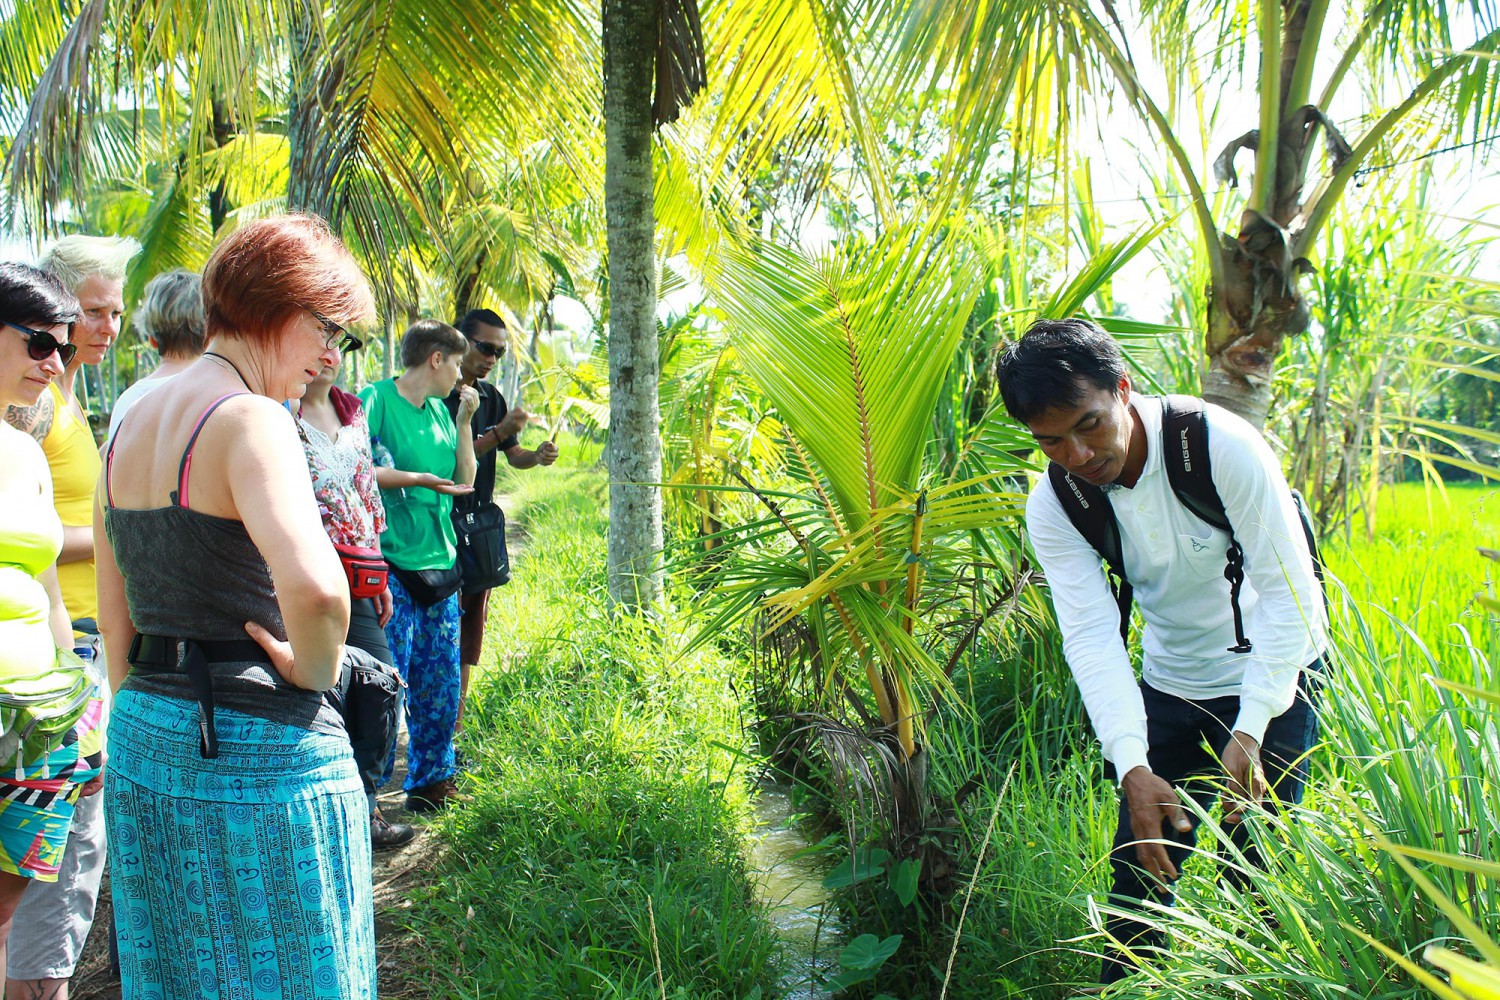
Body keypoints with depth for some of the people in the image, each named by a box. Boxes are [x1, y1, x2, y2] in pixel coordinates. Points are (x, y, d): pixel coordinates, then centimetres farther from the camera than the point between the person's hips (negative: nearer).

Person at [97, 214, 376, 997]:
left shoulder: (129, 426, 9)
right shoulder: (249, 419, -17)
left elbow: (115, 621, 15)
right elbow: (314, 588, -35)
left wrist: (145, 715, 22)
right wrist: (313, 672, -16)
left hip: (140, 742, 8)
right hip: (258, 746, -8)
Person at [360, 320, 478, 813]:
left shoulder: (439, 411, 14)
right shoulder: (375, 399, -8)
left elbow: (465, 479, 14)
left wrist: (464, 420, 6)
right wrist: (420, 479, -19)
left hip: (439, 564, 8)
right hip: (391, 565, -8)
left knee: (441, 682, 13)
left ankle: (430, 782, 27)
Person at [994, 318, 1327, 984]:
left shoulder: (1222, 444, -26)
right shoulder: (1052, 506, -16)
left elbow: (1288, 588, -23)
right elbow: (1091, 635, -22)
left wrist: (1250, 731, -28)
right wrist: (1133, 766, -33)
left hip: (1272, 678, -3)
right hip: (1170, 686, 3)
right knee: (1140, 864, 5)